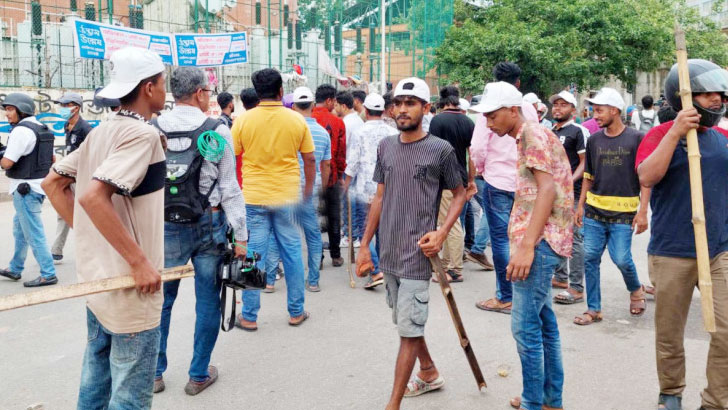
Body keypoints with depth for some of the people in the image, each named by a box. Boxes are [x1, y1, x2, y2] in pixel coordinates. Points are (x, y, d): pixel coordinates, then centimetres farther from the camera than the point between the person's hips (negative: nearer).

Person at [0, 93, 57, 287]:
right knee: (20, 229, 21)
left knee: (34, 234, -4)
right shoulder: (42, 128, 11)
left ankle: (48, 274, 0)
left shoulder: (21, 130, -17)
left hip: (26, 189, -10)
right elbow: (52, 158, 20)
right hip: (39, 185, 10)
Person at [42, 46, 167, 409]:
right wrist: (140, 262, -25)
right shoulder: (143, 133, -17)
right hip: (129, 287, -9)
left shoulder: (102, 131, 9)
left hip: (96, 279, 9)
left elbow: (53, 183, 14)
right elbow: (94, 196, -29)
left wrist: (85, 230, 12)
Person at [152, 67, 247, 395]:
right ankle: (199, 375, 19)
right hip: (208, 224, -2)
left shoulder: (152, 130, 1)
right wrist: (240, 235, -2)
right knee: (207, 301, 9)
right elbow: (229, 188, -6)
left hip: (166, 227, 3)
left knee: (161, 300, 14)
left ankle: (153, 374, 24)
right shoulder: (217, 130, -6)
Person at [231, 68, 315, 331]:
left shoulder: (243, 120, -4)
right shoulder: (297, 120, -2)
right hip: (288, 197, 1)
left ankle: (249, 316, 14)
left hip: (253, 197, 0)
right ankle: (296, 312, 21)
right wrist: (309, 188, 15)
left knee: (253, 254, 6)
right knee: (292, 252, 11)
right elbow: (309, 159, 2)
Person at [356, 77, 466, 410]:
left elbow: (459, 194, 2)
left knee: (408, 329, -3)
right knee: (405, 323, 19)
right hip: (388, 253, 6)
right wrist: (365, 245, 10)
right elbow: (380, 198, 12)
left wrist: (442, 232, -13)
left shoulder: (440, 150, -7)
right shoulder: (385, 146, 7)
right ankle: (429, 373, 41)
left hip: (417, 254, -6)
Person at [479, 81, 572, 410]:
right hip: (539, 240, 11)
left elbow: (547, 189, -20)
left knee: (526, 325, -7)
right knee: (543, 320, 15)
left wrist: (527, 245, -26)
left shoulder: (533, 135, -11)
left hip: (540, 240, -11)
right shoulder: (525, 138, 20)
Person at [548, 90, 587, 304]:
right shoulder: (550, 132, 16)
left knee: (574, 238, -8)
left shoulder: (577, 131, -5)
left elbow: (584, 162, -9)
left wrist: (570, 181, -22)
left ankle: (576, 288, -6)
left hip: (571, 193, -8)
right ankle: (560, 277, 27)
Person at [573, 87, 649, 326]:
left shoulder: (636, 139, -3)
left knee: (621, 259, -7)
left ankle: (635, 290, 26)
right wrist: (581, 205, 10)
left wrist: (643, 211, -11)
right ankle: (593, 309, 13)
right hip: (594, 211, 4)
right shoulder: (594, 140, 9)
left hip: (623, 213, -4)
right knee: (590, 259, 1)